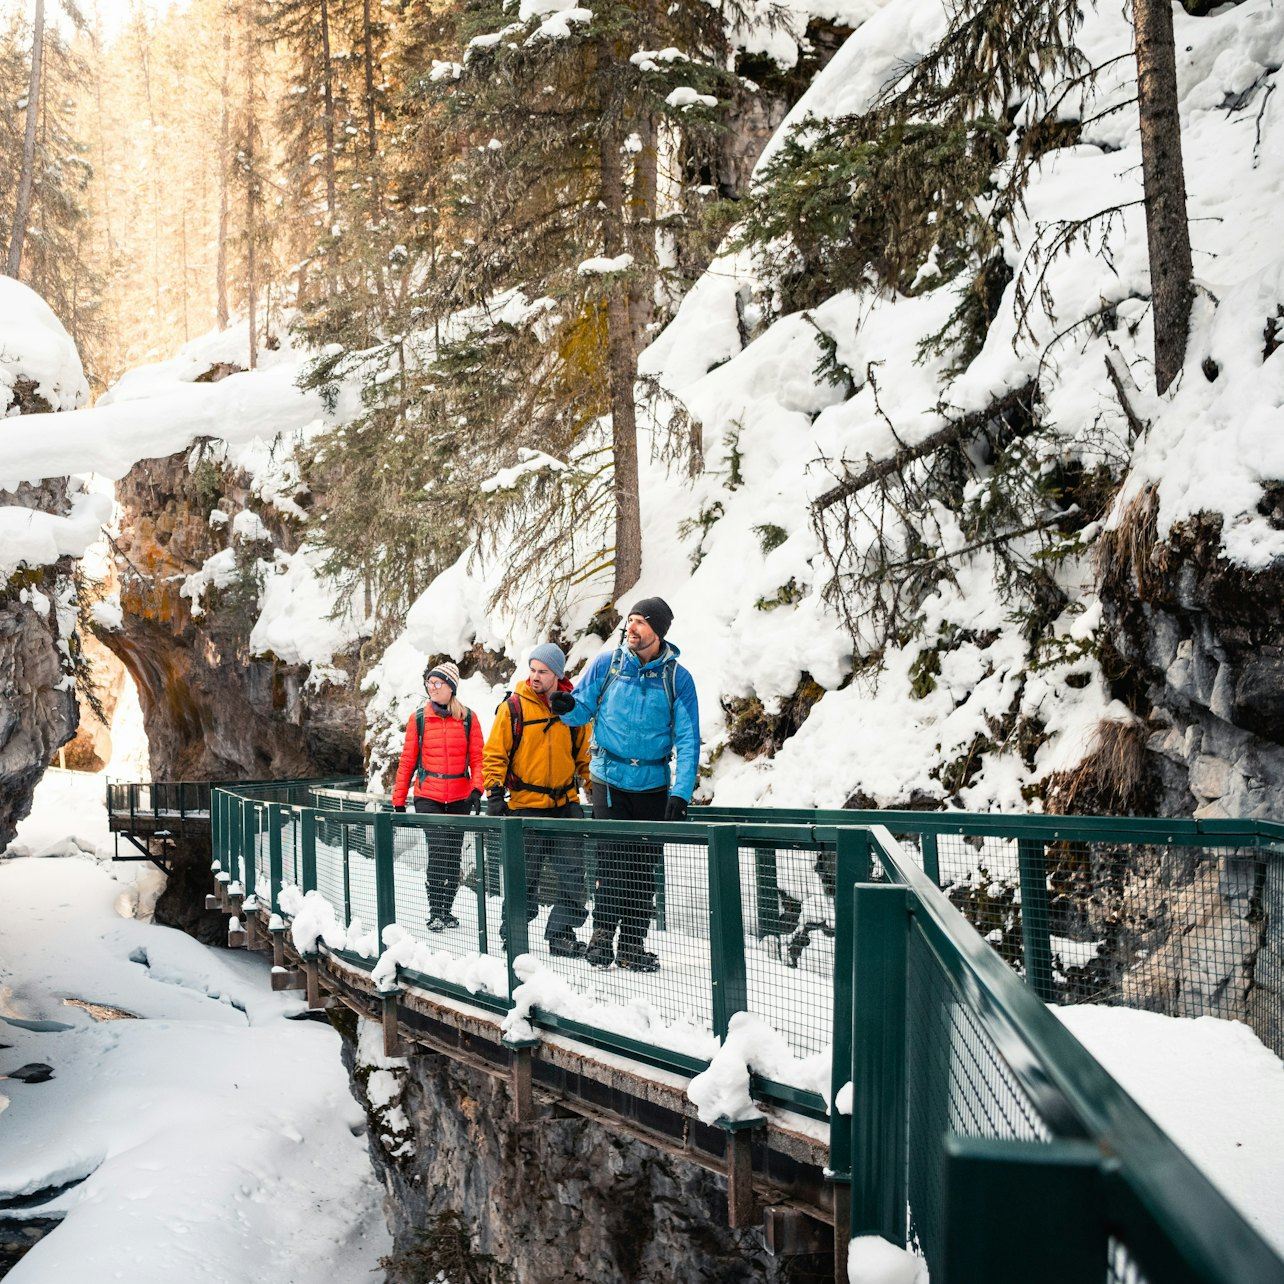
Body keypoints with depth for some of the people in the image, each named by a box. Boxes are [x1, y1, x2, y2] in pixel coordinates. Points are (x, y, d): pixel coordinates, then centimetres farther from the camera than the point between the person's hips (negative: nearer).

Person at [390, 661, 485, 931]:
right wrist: (398, 800, 5)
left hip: (459, 798, 2)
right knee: (438, 850, -14)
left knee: (453, 855, 8)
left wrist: (476, 788, -14)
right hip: (427, 796, -2)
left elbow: (477, 758, 2)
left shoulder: (468, 719, 4)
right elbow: (407, 760, 5)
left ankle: (446, 910, 21)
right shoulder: (419, 719, 3)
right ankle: (435, 912, -8)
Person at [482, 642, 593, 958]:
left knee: (573, 875, 1)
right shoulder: (514, 707, -4)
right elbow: (494, 753, -2)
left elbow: (585, 754, 15)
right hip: (526, 805, -3)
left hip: (566, 804, 3)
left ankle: (561, 932, 14)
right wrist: (494, 794, -10)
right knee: (525, 876, 2)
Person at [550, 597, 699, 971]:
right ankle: (602, 934, 3)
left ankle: (633, 944, 15)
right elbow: (583, 709, 7)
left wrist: (680, 793, -13)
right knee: (611, 859, -9)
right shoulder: (607, 664, 0)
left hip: (653, 785, 1)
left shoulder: (677, 678, -1)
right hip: (610, 778, -1)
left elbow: (688, 740, -3)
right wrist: (567, 707, -19)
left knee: (644, 867, 6)